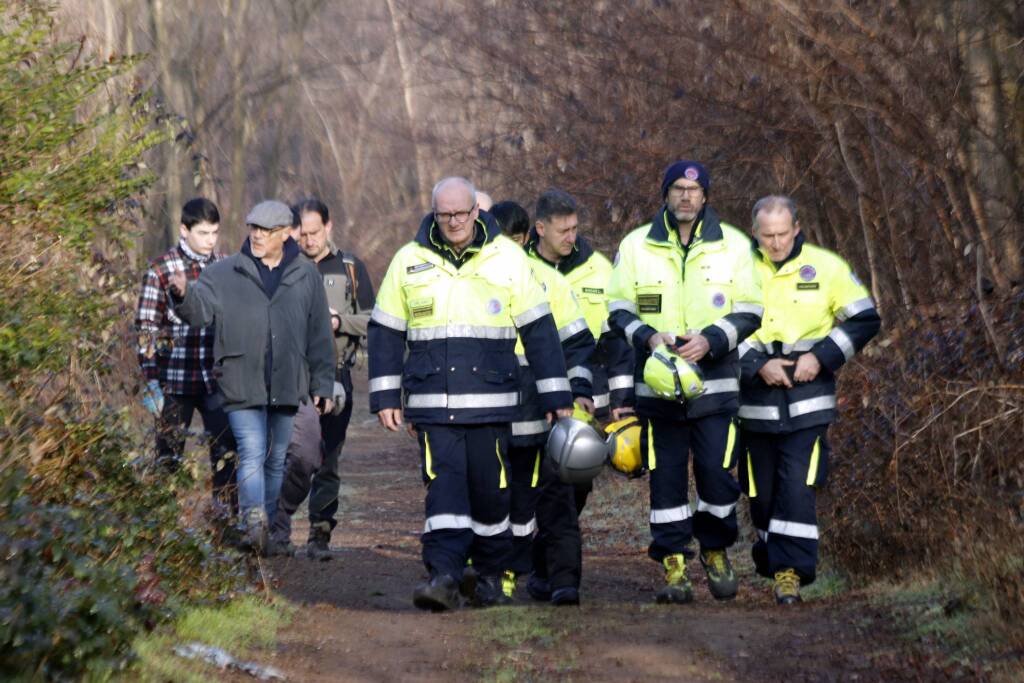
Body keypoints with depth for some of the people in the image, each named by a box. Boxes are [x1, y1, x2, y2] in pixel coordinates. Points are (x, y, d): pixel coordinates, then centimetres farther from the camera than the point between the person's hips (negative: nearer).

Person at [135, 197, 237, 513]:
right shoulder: (161, 270, -4)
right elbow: (146, 329, -5)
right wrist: (151, 383, -10)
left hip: (217, 381, 3)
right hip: (175, 382, -3)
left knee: (226, 455, 2)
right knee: (168, 458, 5)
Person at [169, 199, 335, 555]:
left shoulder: (306, 276, 7)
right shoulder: (225, 273, 3)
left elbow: (320, 336, 10)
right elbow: (201, 309, -11)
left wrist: (322, 385, 7)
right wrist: (184, 295, -34)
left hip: (287, 387, 2)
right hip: (243, 387, -2)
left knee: (277, 460, 10)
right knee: (252, 454, -15)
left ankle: (272, 528, 19)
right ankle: (254, 519, -24)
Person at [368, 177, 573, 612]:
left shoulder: (508, 259, 3)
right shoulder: (409, 261, 7)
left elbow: (539, 330, 5)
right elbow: (385, 333, 12)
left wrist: (556, 396, 3)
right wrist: (385, 396, 7)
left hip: (491, 401, 0)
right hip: (432, 404, 0)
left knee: (491, 490, 4)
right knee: (443, 486, -11)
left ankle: (488, 576, 21)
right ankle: (443, 576, -17)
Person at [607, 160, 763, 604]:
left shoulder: (733, 245, 4)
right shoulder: (636, 246, 5)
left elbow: (749, 311, 5)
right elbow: (618, 308, 7)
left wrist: (710, 340, -12)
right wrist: (648, 337, -12)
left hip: (715, 383, 0)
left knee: (717, 474, -2)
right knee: (666, 477, 1)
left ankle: (716, 552, 20)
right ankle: (674, 565, 9)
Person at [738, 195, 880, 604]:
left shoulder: (826, 268, -1)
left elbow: (865, 320, 3)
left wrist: (821, 357, -9)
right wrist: (758, 365, -13)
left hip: (808, 397, -2)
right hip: (756, 398, 2)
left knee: (798, 487, -12)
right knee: (762, 492, 9)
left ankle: (790, 571, -10)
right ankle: (770, 555, 29)